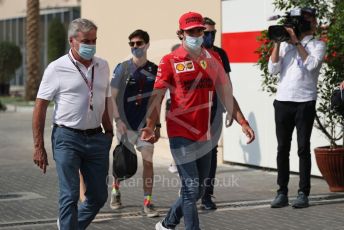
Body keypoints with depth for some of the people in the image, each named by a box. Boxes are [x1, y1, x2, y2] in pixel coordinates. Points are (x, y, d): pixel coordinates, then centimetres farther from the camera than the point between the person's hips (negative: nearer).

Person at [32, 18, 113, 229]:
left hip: (96, 138, 5)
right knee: (70, 196, -6)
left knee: (99, 196, 9)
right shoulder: (57, 69, -5)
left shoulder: (103, 67, 9)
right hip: (67, 138, -5)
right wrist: (39, 147, -8)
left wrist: (109, 134, 12)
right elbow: (40, 108, -4)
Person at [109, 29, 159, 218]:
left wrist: (157, 125, 9)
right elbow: (112, 97, -5)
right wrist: (118, 120, -14)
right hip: (125, 123, -2)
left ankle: (148, 202, 1)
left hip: (145, 124, 2)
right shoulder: (123, 68, -4)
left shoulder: (154, 70, 4)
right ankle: (115, 190, 36)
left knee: (148, 161, -6)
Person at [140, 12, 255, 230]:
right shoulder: (170, 61, -4)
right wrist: (150, 126, -20)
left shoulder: (213, 58, 9)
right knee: (191, 187, -9)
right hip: (181, 133, -5)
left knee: (198, 190, 14)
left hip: (204, 134, 6)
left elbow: (225, 93, 13)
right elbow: (157, 97, -6)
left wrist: (242, 122, 6)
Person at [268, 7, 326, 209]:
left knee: (303, 149, -1)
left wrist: (297, 41, -10)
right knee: (282, 148, 4)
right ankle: (282, 193, 8)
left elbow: (311, 64, -13)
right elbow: (273, 69, 4)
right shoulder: (285, 44, 13)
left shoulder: (318, 45, 5)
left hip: (305, 102, -3)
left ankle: (303, 194, 2)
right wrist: (277, 42, -2)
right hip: (283, 101, 3)